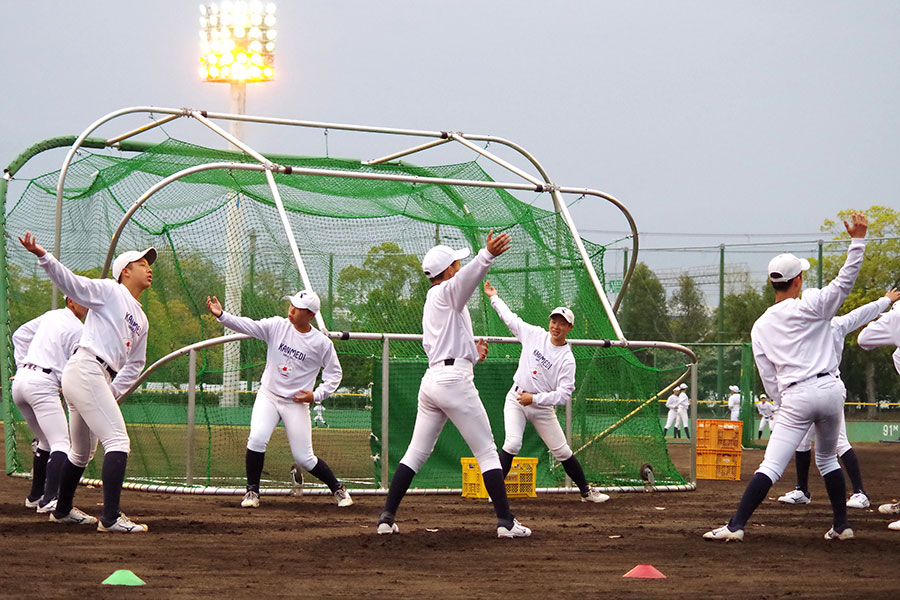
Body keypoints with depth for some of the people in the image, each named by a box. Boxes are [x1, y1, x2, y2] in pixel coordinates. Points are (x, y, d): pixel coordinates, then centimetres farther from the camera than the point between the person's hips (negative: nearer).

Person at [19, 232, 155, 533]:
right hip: (86, 369, -10)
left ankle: (62, 510, 37)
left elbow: (135, 364, 25)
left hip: (101, 379, 10)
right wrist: (43, 257, -27)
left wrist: (113, 392, 9)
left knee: (81, 452, 21)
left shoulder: (141, 321, 23)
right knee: (118, 441, -17)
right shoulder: (109, 291, 0)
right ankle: (111, 518, -23)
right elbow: (72, 283, -11)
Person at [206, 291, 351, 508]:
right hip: (268, 396, 1)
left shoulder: (322, 343, -7)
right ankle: (252, 490, -5)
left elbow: (334, 374, 3)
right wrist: (221, 315, -32)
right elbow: (248, 326, -17)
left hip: (296, 404, -1)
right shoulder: (277, 326, -5)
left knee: (304, 458, -1)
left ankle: (337, 488, 23)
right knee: (257, 439, -22)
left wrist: (316, 395, -10)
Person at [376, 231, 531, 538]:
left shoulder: (430, 302, 23)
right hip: (455, 379, -9)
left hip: (432, 379, 9)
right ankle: (505, 521, -8)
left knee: (416, 453, 10)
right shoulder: (446, 292, -4)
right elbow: (466, 277, -28)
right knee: (487, 451, -5)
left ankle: (387, 518, 5)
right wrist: (487, 256, -48)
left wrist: (471, 354, 25)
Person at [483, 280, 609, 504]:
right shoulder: (535, 334, -2)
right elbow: (511, 318, 15)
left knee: (562, 451, 3)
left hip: (543, 406, -1)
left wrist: (534, 398, -22)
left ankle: (586, 491, 18)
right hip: (516, 399, 1)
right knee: (512, 443, -20)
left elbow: (564, 396, -17)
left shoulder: (567, 359, -13)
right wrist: (494, 297, 22)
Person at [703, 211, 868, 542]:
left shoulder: (760, 326, 12)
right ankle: (841, 525, 24)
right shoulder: (811, 308, 2)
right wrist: (857, 240, -7)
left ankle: (736, 525, -19)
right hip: (829, 389, 0)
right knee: (827, 458, 21)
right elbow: (844, 281, -5)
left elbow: (769, 380, 10)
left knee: (770, 466, -7)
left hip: (794, 398, 0)